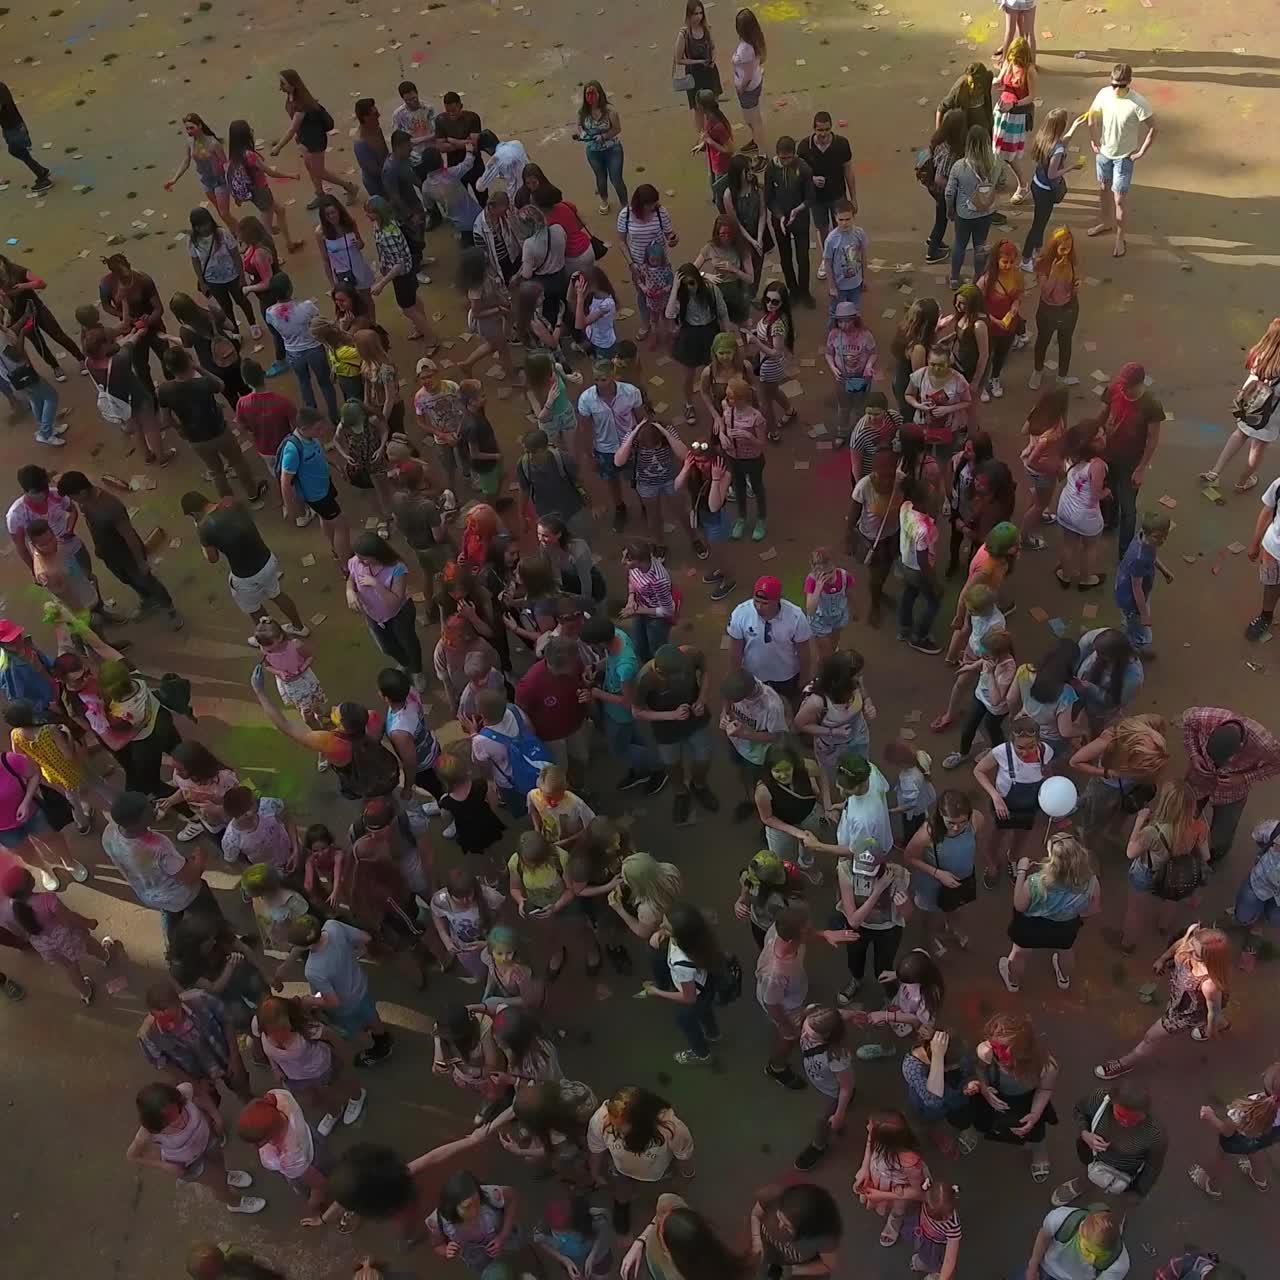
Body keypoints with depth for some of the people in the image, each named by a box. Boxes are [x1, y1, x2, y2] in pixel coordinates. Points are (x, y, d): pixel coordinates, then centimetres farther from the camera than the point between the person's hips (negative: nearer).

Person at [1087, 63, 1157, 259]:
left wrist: (1142, 152, -16)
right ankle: (1106, 223, 47)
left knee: (1119, 197, -1)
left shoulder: (1138, 103, -27)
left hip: (1124, 156, -5)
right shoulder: (1104, 94, -13)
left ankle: (1120, 239, 14)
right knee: (1104, 189, 23)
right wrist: (1093, 140, 5)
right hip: (1104, 152, 5)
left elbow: (1153, 128, -18)